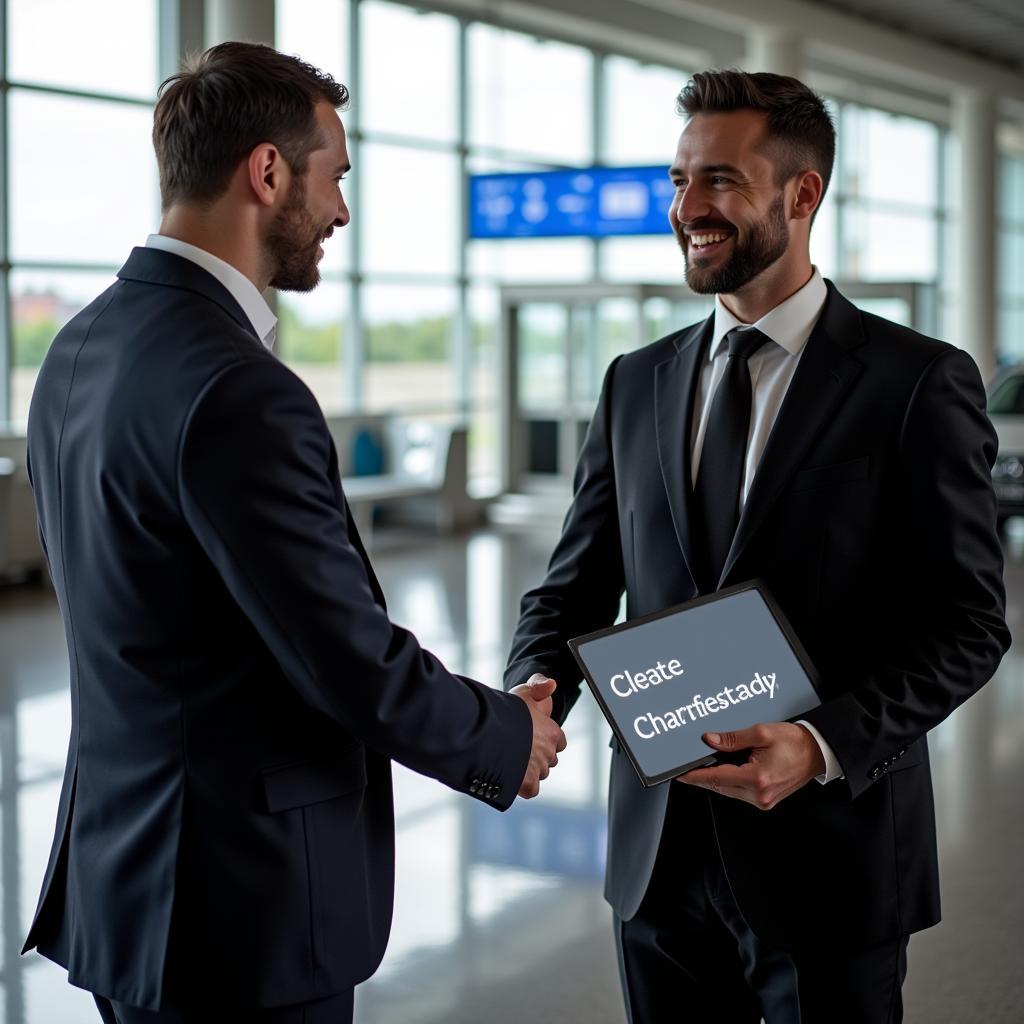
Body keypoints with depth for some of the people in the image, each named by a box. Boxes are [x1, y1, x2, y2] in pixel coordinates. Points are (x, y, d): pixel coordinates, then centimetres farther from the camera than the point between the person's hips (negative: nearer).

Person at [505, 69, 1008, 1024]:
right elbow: (576, 585, 8)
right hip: (658, 852, 4)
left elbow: (968, 621, -9)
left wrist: (825, 745, -21)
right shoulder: (635, 383, 8)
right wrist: (533, 693, -12)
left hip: (829, 851, -4)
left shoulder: (920, 383, -7)